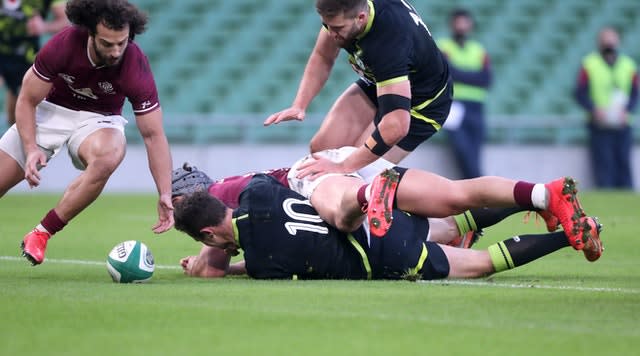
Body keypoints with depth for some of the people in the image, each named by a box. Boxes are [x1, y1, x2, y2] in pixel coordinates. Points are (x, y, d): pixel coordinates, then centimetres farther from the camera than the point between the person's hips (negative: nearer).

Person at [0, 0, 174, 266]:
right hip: (51, 111, 1)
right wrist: (31, 149, -26)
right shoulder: (63, 45, -26)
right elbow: (27, 100, -12)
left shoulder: (135, 67, -26)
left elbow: (153, 135, -20)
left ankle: (42, 234, -24)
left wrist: (165, 196, -26)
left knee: (107, 158, -36)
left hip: (99, 119, -1)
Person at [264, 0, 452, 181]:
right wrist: (299, 106, -14)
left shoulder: (389, 42, -42)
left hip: (419, 106, -7)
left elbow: (396, 126, -45)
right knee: (321, 147, -3)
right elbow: (322, 57, -1)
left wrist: (344, 167, -40)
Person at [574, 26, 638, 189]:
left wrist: (627, 110, -9)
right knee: (603, 166, -7)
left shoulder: (628, 65, 10)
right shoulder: (589, 64, 3)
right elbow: (580, 93, -1)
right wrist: (595, 109, -16)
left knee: (624, 163, 1)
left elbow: (634, 94, 10)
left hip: (622, 125, 3)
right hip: (600, 126, -3)